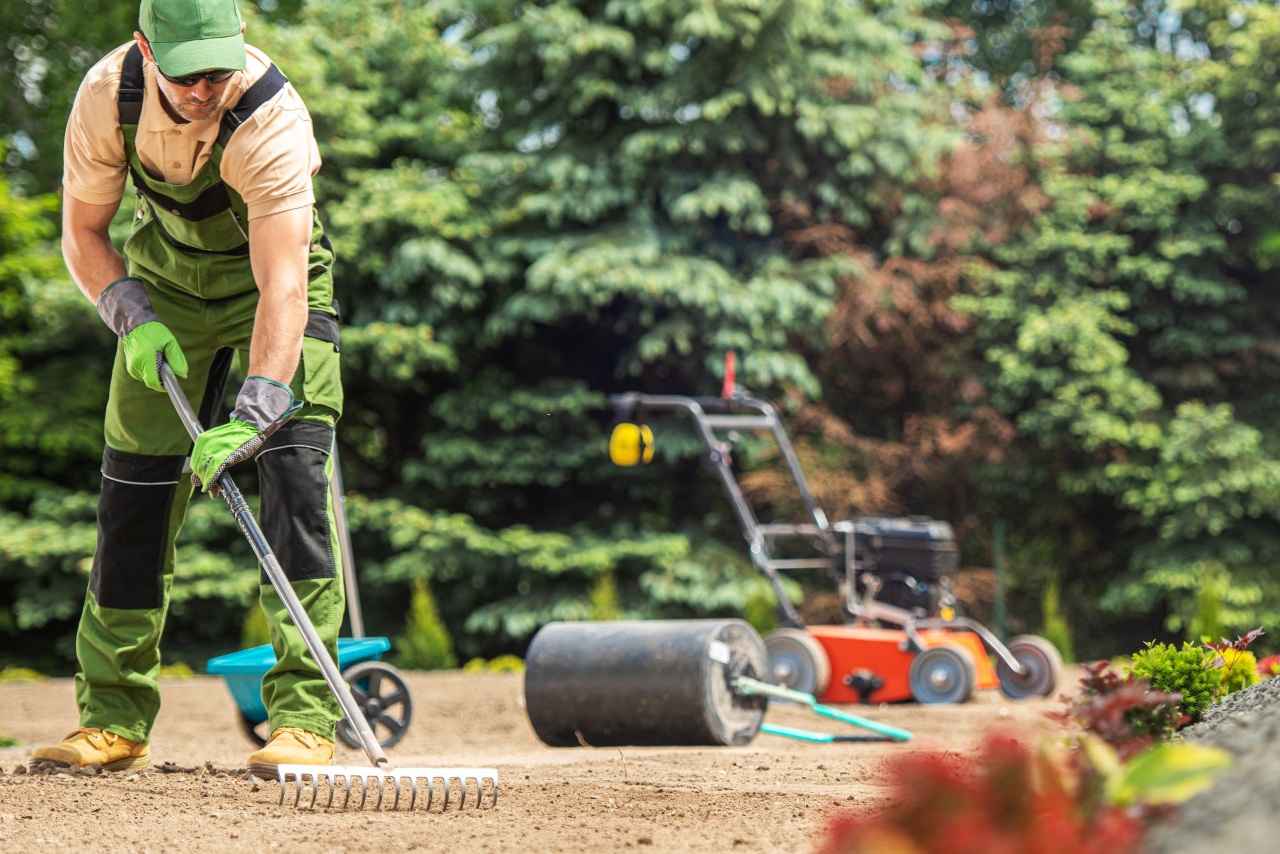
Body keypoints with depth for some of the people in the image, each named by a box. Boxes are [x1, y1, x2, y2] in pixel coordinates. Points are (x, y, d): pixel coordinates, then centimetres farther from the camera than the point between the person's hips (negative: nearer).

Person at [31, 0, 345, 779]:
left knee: (295, 467, -20)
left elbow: (283, 286, -43)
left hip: (274, 271, -4)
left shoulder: (272, 117, -36)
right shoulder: (109, 93, -23)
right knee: (133, 482, 0)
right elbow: (84, 231, -8)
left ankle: (304, 717, -20)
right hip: (167, 277, 4)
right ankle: (115, 719, 8)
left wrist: (252, 413, -53)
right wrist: (131, 316, -24)